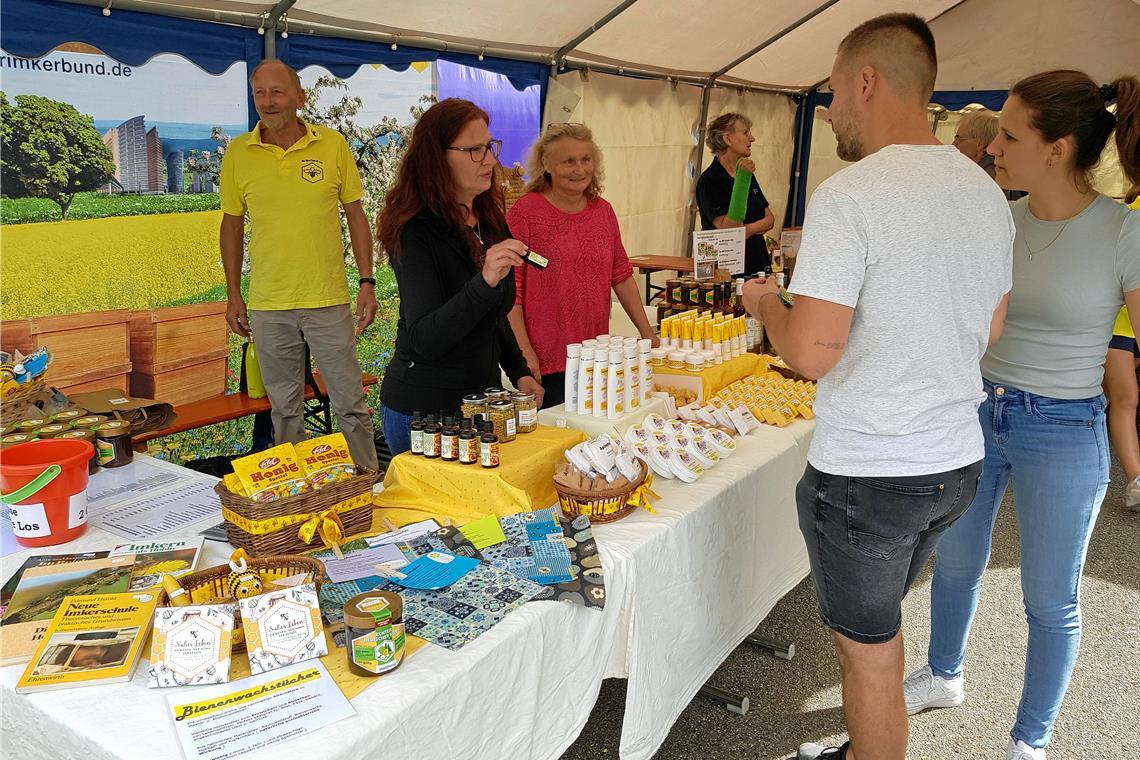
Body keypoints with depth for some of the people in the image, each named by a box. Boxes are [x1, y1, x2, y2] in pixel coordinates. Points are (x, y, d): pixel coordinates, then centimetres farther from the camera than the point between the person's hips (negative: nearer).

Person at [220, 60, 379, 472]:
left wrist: (367, 282, -2)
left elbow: (355, 215, 5)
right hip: (267, 306, 2)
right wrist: (233, 295, 8)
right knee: (285, 411, 12)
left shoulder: (333, 144, 0)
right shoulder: (238, 152, 3)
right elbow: (232, 224, 10)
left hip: (329, 300, -1)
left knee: (351, 406, 3)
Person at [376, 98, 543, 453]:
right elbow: (422, 341, -30)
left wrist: (519, 372, 8)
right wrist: (485, 282, -40)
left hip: (483, 396, 7)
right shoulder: (417, 233, -19)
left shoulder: (488, 219, 6)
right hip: (424, 410, -7)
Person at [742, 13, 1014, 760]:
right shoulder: (988, 192, 5)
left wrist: (767, 303, -3)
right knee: (880, 624, 25)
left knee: (869, 650, 10)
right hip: (958, 460, 8)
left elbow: (811, 354, -23)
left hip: (867, 474, -8)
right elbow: (990, 329, 15)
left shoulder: (848, 196, -19)